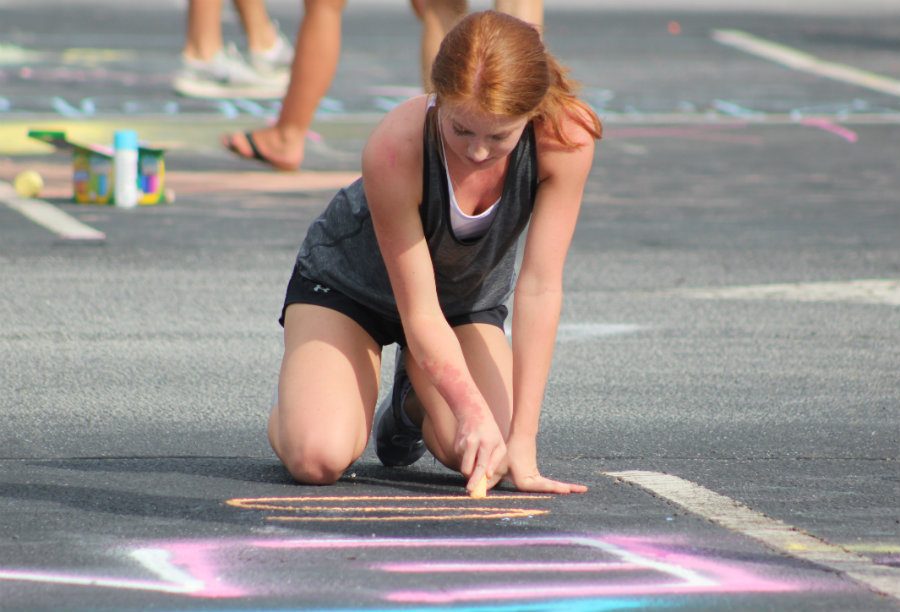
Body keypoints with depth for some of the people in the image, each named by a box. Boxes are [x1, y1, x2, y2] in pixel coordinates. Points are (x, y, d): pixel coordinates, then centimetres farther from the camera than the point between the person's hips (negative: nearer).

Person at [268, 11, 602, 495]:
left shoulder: (566, 140, -32)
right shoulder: (394, 150, -38)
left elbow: (540, 288, -28)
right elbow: (420, 314, -30)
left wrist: (523, 438, -30)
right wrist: (472, 409, -43)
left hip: (469, 300, 3)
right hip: (347, 285, -3)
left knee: (484, 462, -20)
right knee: (318, 458, -25)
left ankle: (414, 402, 17)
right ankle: (288, 415, 14)